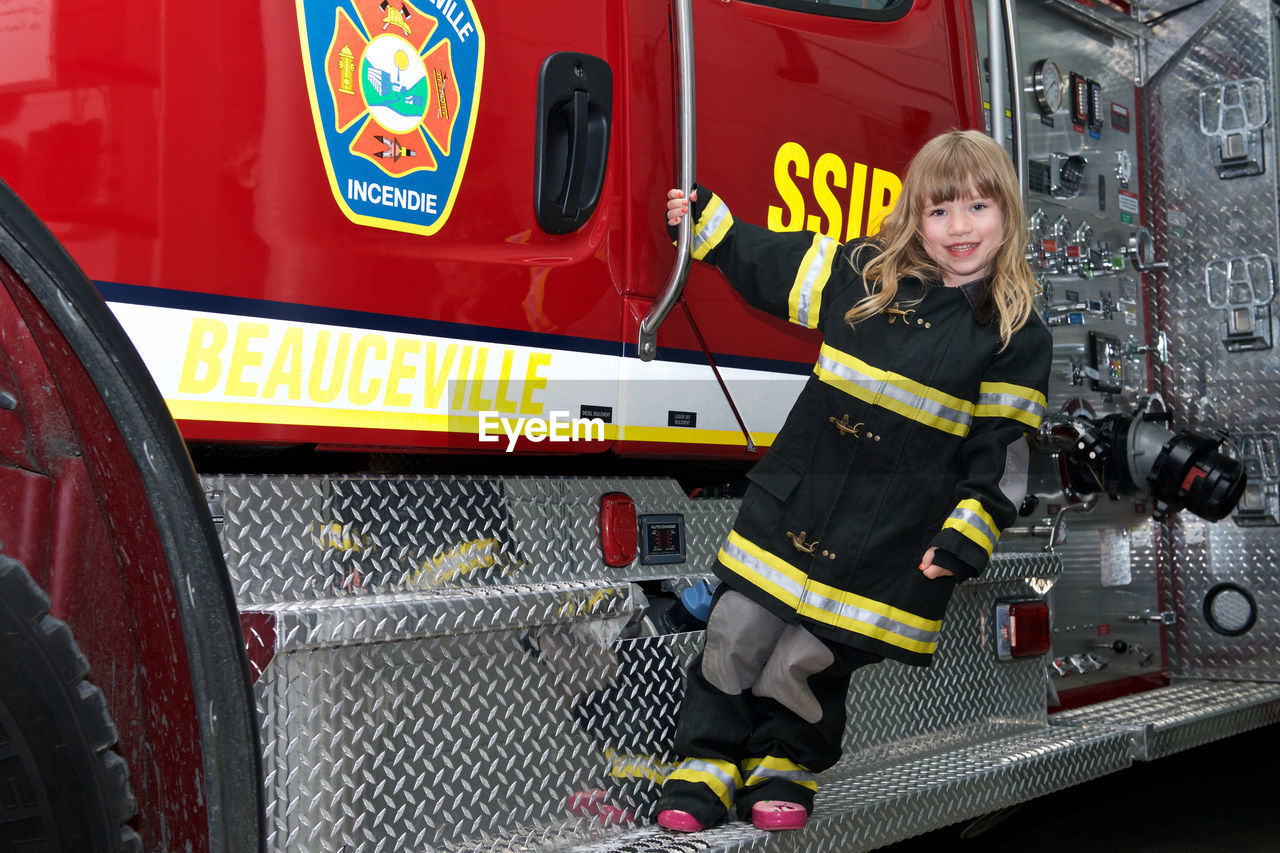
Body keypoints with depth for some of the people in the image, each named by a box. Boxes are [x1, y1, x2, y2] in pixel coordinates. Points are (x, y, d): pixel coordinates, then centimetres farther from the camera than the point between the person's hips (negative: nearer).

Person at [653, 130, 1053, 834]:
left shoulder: (1016, 334, -3)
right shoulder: (863, 273, 4)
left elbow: (1003, 449, -4)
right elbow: (768, 266, 19)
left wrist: (965, 538, -10)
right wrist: (705, 218, 19)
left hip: (889, 539, -3)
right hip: (792, 503, 3)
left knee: (813, 658, 1)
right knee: (736, 632, 3)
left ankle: (784, 764, 28)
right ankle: (708, 763, 20)